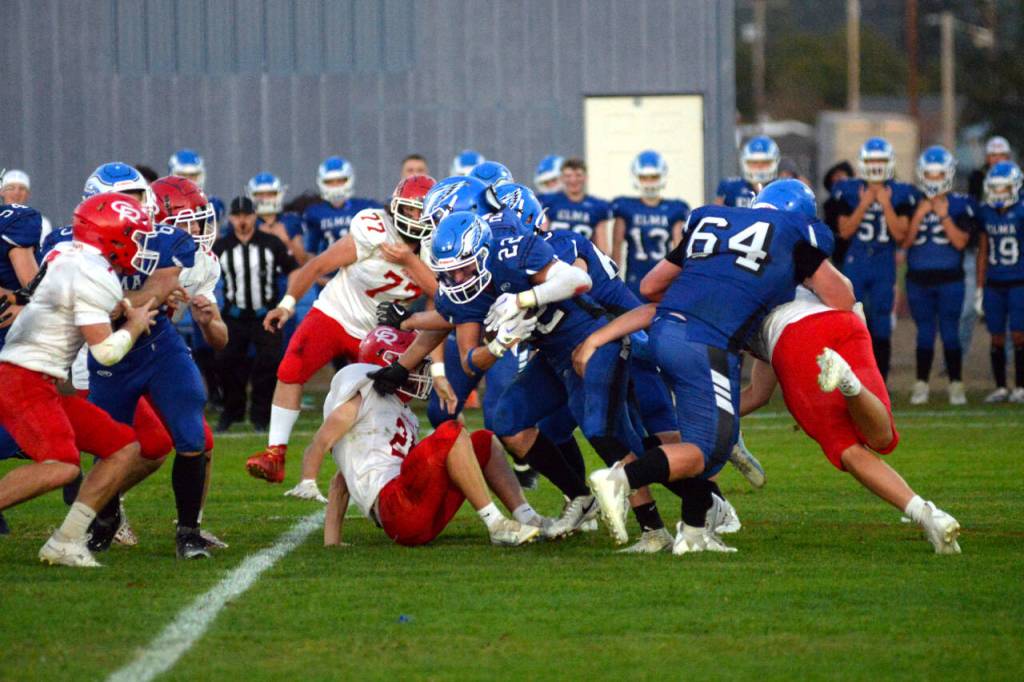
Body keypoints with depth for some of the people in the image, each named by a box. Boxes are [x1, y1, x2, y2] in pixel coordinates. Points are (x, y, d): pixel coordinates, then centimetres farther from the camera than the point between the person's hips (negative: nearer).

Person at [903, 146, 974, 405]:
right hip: (919, 279, 1)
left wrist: (944, 216, -15)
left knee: (950, 333, -4)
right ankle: (921, 387, 9)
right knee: (925, 333, 4)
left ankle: (956, 387, 2)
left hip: (949, 279, -1)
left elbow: (961, 242, -8)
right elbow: (904, 242, -3)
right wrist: (920, 214, -13)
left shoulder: (960, 205, 0)